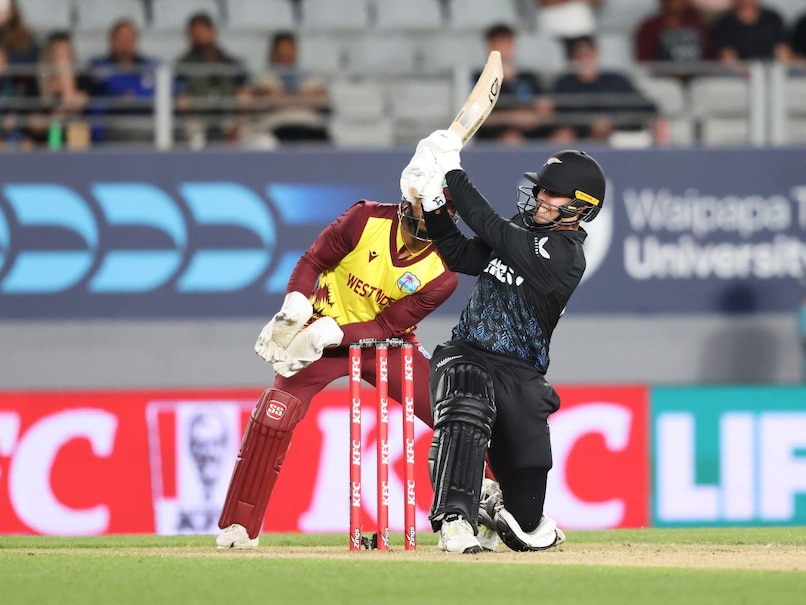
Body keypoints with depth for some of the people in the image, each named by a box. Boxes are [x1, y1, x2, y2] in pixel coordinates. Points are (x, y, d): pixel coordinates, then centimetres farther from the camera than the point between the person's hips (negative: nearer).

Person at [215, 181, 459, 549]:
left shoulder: (442, 272, -16)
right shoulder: (367, 219, -17)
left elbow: (389, 326, -17)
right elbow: (312, 262, -8)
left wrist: (333, 333, -29)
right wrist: (294, 310, -25)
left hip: (388, 342, 2)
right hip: (323, 332, -2)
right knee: (272, 417, -20)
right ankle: (238, 528, -11)